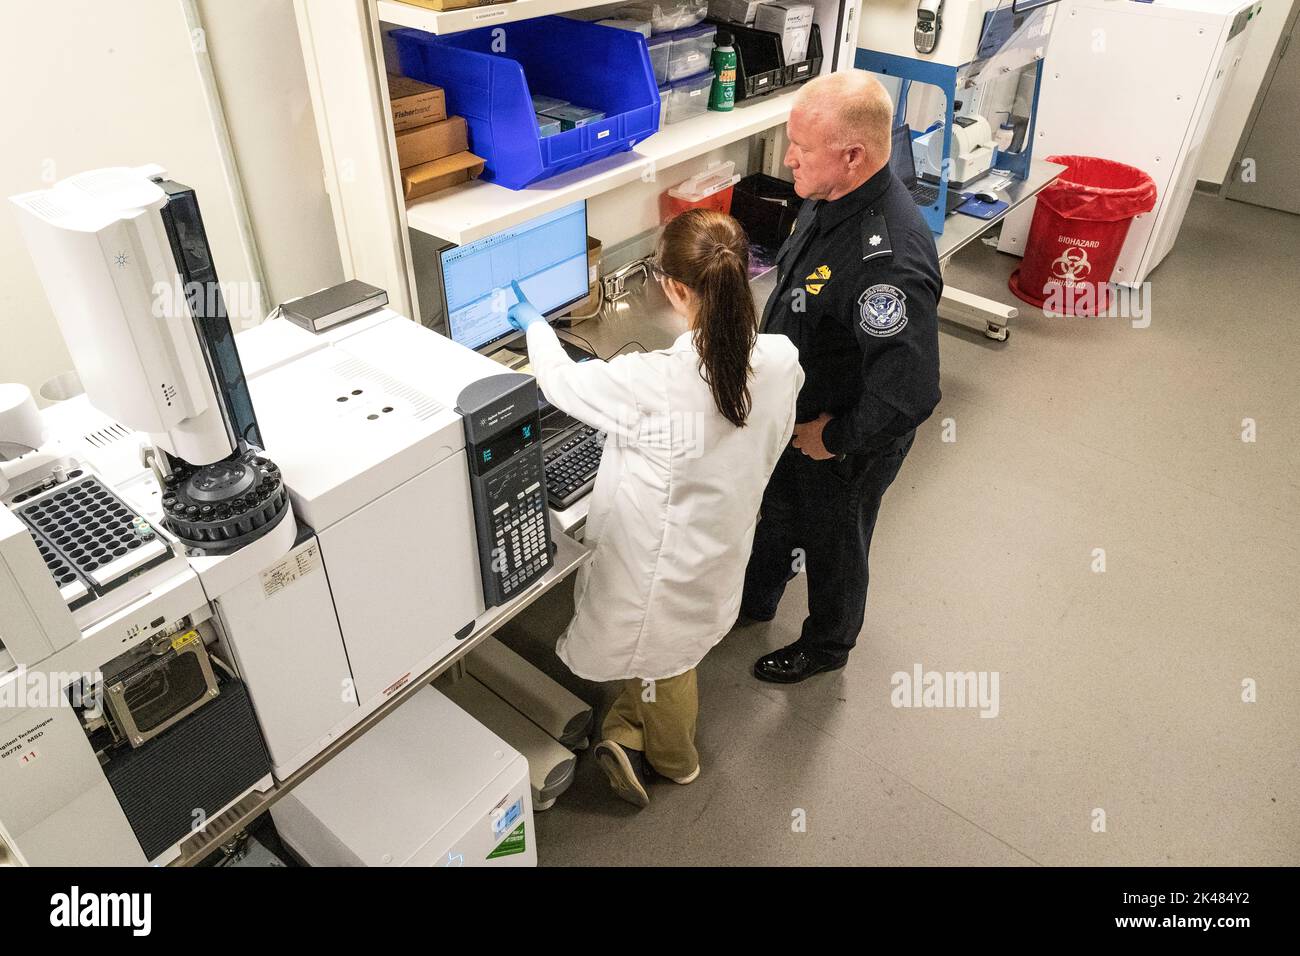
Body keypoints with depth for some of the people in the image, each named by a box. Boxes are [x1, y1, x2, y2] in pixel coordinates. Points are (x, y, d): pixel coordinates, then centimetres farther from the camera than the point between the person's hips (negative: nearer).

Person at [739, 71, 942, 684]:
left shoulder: (890, 260, -39)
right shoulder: (827, 198, -10)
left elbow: (910, 397, -38)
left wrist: (834, 437, -23)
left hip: (845, 448, -8)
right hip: (792, 414, 8)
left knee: (832, 547, 19)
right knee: (776, 516, 30)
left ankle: (827, 645, 49)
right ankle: (754, 602, 59)